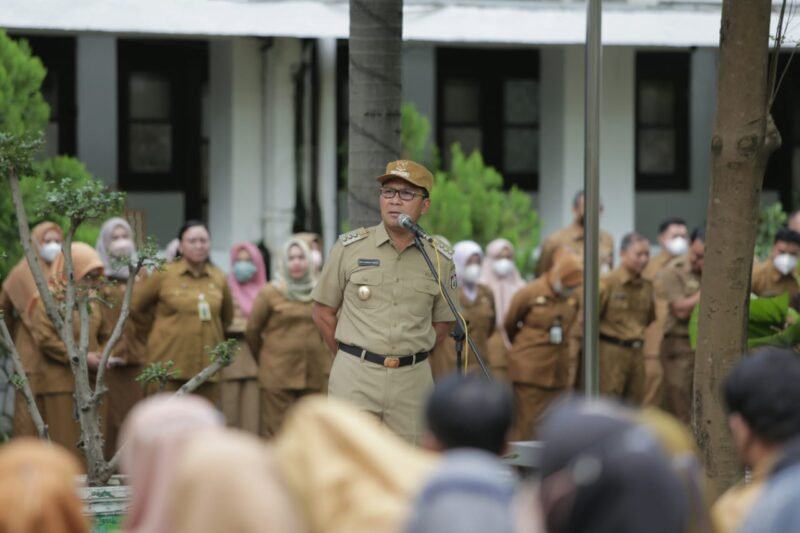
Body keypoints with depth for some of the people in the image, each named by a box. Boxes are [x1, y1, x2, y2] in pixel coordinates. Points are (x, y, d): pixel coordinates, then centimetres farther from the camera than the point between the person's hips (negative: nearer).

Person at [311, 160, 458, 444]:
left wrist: (407, 357, 9)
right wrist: (352, 357, 9)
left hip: (413, 379, 2)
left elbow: (442, 323, 16)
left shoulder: (440, 260, 6)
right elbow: (322, 312, 8)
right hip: (355, 377, -2)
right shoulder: (350, 247, 1)